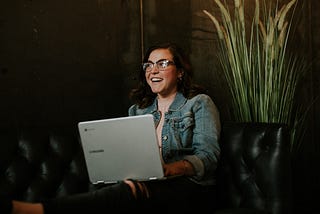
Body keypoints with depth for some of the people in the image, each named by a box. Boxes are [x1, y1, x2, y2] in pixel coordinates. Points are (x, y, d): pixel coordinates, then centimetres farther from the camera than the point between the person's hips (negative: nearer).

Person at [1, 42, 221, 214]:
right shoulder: (137, 110, 20)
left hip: (192, 187, -5)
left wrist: (168, 169, -28)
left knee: (133, 191, -37)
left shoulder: (200, 103, 6)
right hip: (147, 185, 5)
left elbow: (208, 155, -7)